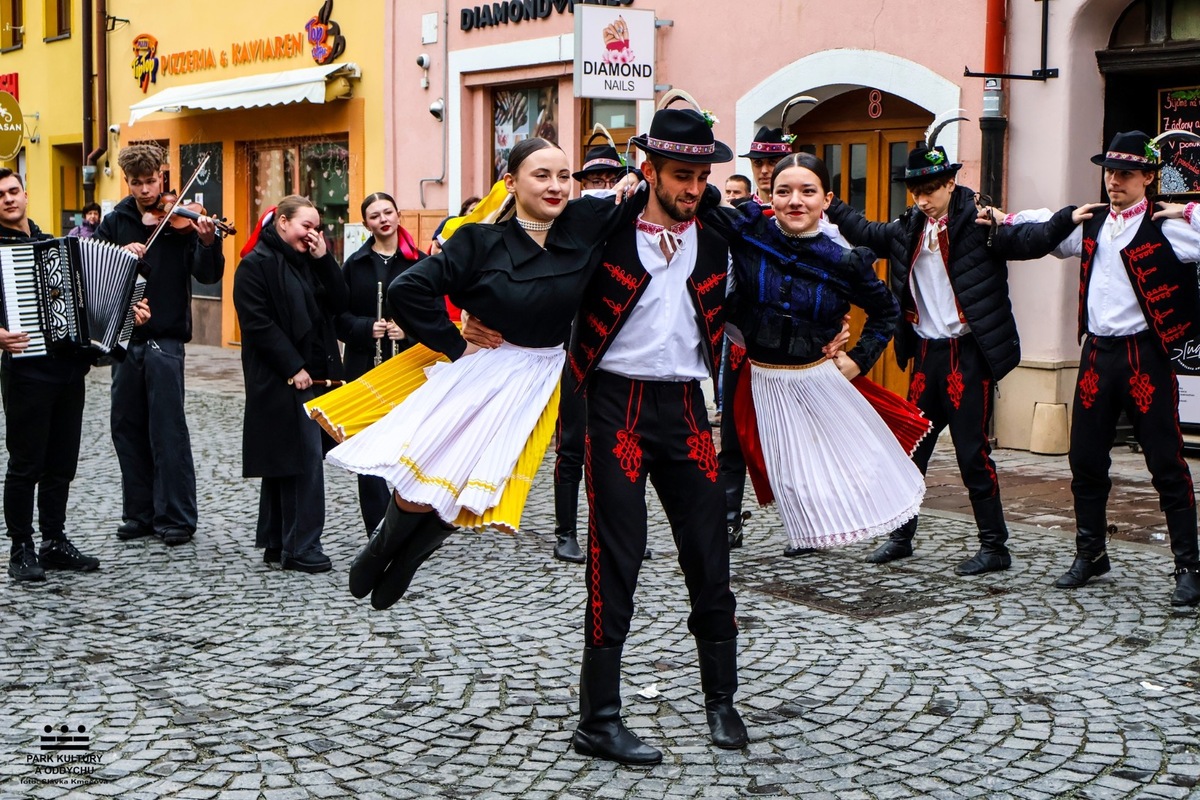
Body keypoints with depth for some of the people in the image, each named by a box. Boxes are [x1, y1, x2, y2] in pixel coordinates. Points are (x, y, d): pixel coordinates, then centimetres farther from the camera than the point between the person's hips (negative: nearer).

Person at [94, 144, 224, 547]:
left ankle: (176, 518, 5)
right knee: (127, 427, 10)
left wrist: (208, 244, -31)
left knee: (168, 430, -3)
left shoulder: (179, 220, -3)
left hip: (164, 337, -5)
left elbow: (207, 275, -12)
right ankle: (140, 514, 21)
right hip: (123, 336, 5)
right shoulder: (116, 221, 9)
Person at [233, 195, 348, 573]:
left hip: (312, 375, 8)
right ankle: (301, 547, -4)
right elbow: (258, 324, -15)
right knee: (305, 459, -9)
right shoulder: (256, 265, -7)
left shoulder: (309, 261, 15)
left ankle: (276, 542, 20)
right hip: (280, 380, -8)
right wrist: (293, 368, -19)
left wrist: (324, 259, -5)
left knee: (284, 462, 12)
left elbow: (339, 304, 5)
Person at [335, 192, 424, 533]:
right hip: (365, 367, 1)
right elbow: (339, 316, 5)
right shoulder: (355, 264, 7)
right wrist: (367, 328, -12)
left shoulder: (418, 262, 3)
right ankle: (379, 528, 6)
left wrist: (409, 330, -14)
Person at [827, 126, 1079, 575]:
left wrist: (1067, 219, -34)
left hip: (968, 354, -6)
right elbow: (867, 234, 24)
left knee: (972, 451, -3)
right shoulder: (908, 228, 8)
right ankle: (901, 536, 24)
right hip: (926, 353, 6)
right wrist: (828, 205, 22)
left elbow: (1029, 243, -18)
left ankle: (995, 547, 9)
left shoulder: (979, 223, -10)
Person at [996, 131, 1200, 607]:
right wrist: (1003, 221, 15)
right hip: (1097, 354, 6)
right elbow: (1044, 230, 28)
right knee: (1085, 460, 11)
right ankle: (1090, 554, 26)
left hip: (1145, 355, -6)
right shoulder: (1090, 223, 11)